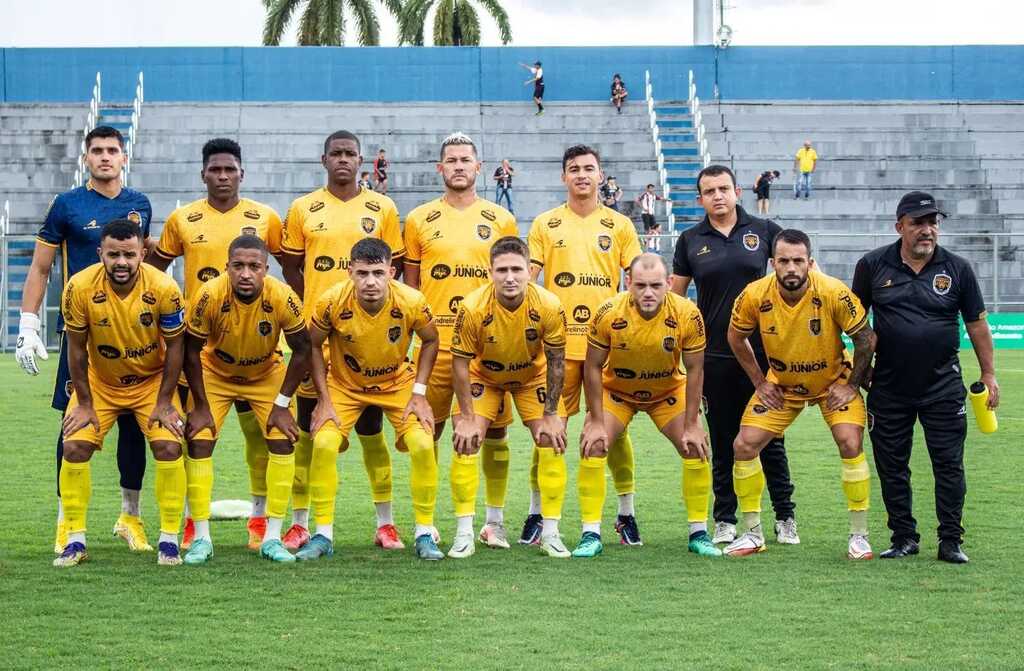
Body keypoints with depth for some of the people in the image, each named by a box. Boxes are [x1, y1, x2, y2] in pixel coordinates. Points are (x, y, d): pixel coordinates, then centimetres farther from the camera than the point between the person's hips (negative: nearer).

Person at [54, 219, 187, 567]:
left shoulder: (163, 288, -25)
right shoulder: (79, 288, -23)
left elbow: (175, 346, -11)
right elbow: (76, 348, -11)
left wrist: (164, 402, -11)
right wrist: (84, 403, -8)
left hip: (152, 380, -1)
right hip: (99, 381, 1)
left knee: (168, 448, -16)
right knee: (75, 447, -13)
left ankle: (169, 539, -2)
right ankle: (76, 540, 1)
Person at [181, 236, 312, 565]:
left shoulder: (282, 298, -29)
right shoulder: (209, 296, -31)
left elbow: (302, 350, -14)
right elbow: (191, 351, -17)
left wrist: (282, 404, -14)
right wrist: (200, 407, -15)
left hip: (267, 374, 1)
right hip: (215, 374, -1)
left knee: (283, 442, -11)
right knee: (198, 443, -12)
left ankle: (272, 538, 0)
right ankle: (201, 538, -2)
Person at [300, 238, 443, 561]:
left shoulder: (412, 302, -26)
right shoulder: (331, 302, -28)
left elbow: (430, 341, -5)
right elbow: (313, 345, -9)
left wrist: (419, 393, -10)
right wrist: (324, 399, -12)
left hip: (398, 382, 0)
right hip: (344, 383, 0)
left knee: (423, 445, -16)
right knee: (323, 444, -19)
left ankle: (425, 535, 1)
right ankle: (322, 535, -3)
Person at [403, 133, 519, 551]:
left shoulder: (501, 221, 8)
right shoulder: (419, 220, 6)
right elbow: (410, 285, 10)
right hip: (435, 341, -1)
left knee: (494, 432, 3)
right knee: (427, 431, 1)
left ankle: (494, 521, 14)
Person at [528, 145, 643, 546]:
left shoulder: (618, 225, 8)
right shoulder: (545, 224, 7)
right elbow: (526, 281, 5)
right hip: (557, 343, 0)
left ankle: (627, 513, 12)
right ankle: (536, 512, 11)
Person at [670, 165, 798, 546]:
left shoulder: (763, 231, 3)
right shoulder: (691, 241, 6)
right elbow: (675, 295, 12)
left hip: (761, 351, -1)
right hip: (714, 356, 1)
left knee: (770, 438, 3)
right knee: (722, 441, 7)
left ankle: (785, 518, 12)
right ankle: (725, 520, 15)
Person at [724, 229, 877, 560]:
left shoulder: (834, 293, -29)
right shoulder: (755, 296, -23)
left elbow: (866, 339, -16)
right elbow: (736, 337, -2)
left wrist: (850, 385, -13)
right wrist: (759, 382, -1)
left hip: (833, 381, -2)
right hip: (781, 384, 2)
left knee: (850, 444, -20)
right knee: (743, 446, -6)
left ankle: (859, 535, -5)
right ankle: (752, 534, 9)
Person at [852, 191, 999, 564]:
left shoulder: (957, 268, 0)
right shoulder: (873, 265, 0)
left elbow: (976, 323, 7)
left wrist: (988, 374, 7)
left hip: (943, 386, -1)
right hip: (889, 386, 1)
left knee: (949, 464, -1)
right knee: (892, 467, 6)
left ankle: (951, 541, 7)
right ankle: (904, 538, 17)